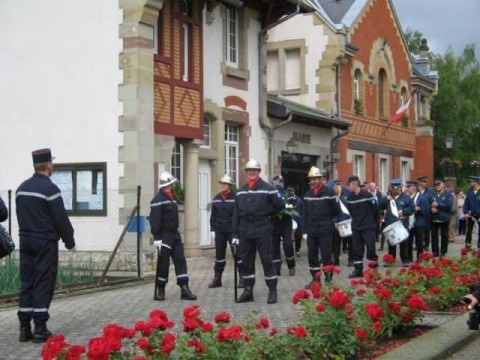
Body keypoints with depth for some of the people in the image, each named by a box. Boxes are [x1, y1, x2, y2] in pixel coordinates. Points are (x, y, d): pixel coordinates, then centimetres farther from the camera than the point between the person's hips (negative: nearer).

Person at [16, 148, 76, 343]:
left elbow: (21, 216, 13)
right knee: (43, 284, -3)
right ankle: (40, 330, -2)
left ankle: (24, 328, 10)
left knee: (26, 283, 8)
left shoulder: (22, 188, 9)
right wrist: (70, 242, -2)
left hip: (26, 240, 7)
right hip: (45, 242, -7)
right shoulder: (49, 188, -13)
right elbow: (61, 219, -13)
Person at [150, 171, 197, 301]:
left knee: (180, 261, 3)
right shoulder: (158, 199, -13)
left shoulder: (171, 199, 16)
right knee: (163, 264, -1)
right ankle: (160, 291, 11)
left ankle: (184, 289, 2)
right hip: (164, 237, -9)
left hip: (175, 235, 9)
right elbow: (154, 220, -19)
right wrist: (157, 238, -23)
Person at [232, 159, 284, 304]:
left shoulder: (268, 189, -5)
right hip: (245, 232, 5)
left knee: (267, 260, -3)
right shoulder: (241, 192, 10)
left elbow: (280, 205, 0)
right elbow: (236, 214, 9)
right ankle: (248, 290, 16)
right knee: (246, 262, 8)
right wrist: (235, 234, 4)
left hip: (262, 231, -5)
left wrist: (268, 216, 9)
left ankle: (272, 290, 5)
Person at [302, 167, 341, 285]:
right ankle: (315, 278, 18)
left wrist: (326, 218, 9)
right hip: (311, 231, 5)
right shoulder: (307, 194, 9)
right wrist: (305, 230, 2)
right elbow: (304, 214, 8)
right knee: (312, 256, 7)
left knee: (326, 255, 0)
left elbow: (337, 210, 0)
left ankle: (328, 279, 9)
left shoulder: (329, 192, -6)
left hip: (325, 230, -5)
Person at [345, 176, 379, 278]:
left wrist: (373, 222, 4)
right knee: (357, 249, 7)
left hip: (369, 227, -5)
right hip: (356, 227, 5)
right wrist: (355, 220, 11)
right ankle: (358, 270, 15)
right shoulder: (349, 197, 3)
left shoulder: (367, 195, -12)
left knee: (370, 248, -5)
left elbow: (375, 210, -6)